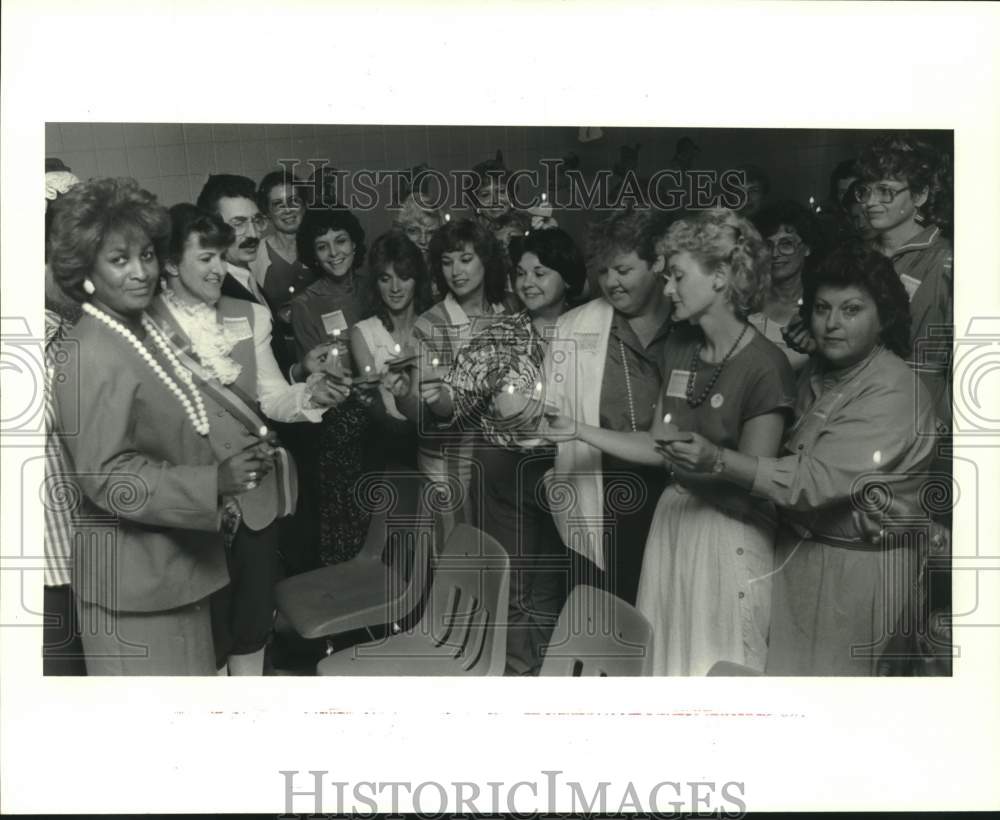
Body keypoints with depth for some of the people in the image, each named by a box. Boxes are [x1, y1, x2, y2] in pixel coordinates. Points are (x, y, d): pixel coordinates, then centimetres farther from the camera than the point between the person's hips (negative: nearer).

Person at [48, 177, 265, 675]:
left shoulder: (144, 331, 7)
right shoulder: (92, 357, -20)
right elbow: (106, 476, -24)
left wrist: (227, 468, 7)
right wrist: (216, 482, -26)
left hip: (176, 562, 8)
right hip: (134, 577, -8)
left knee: (188, 672, 20)